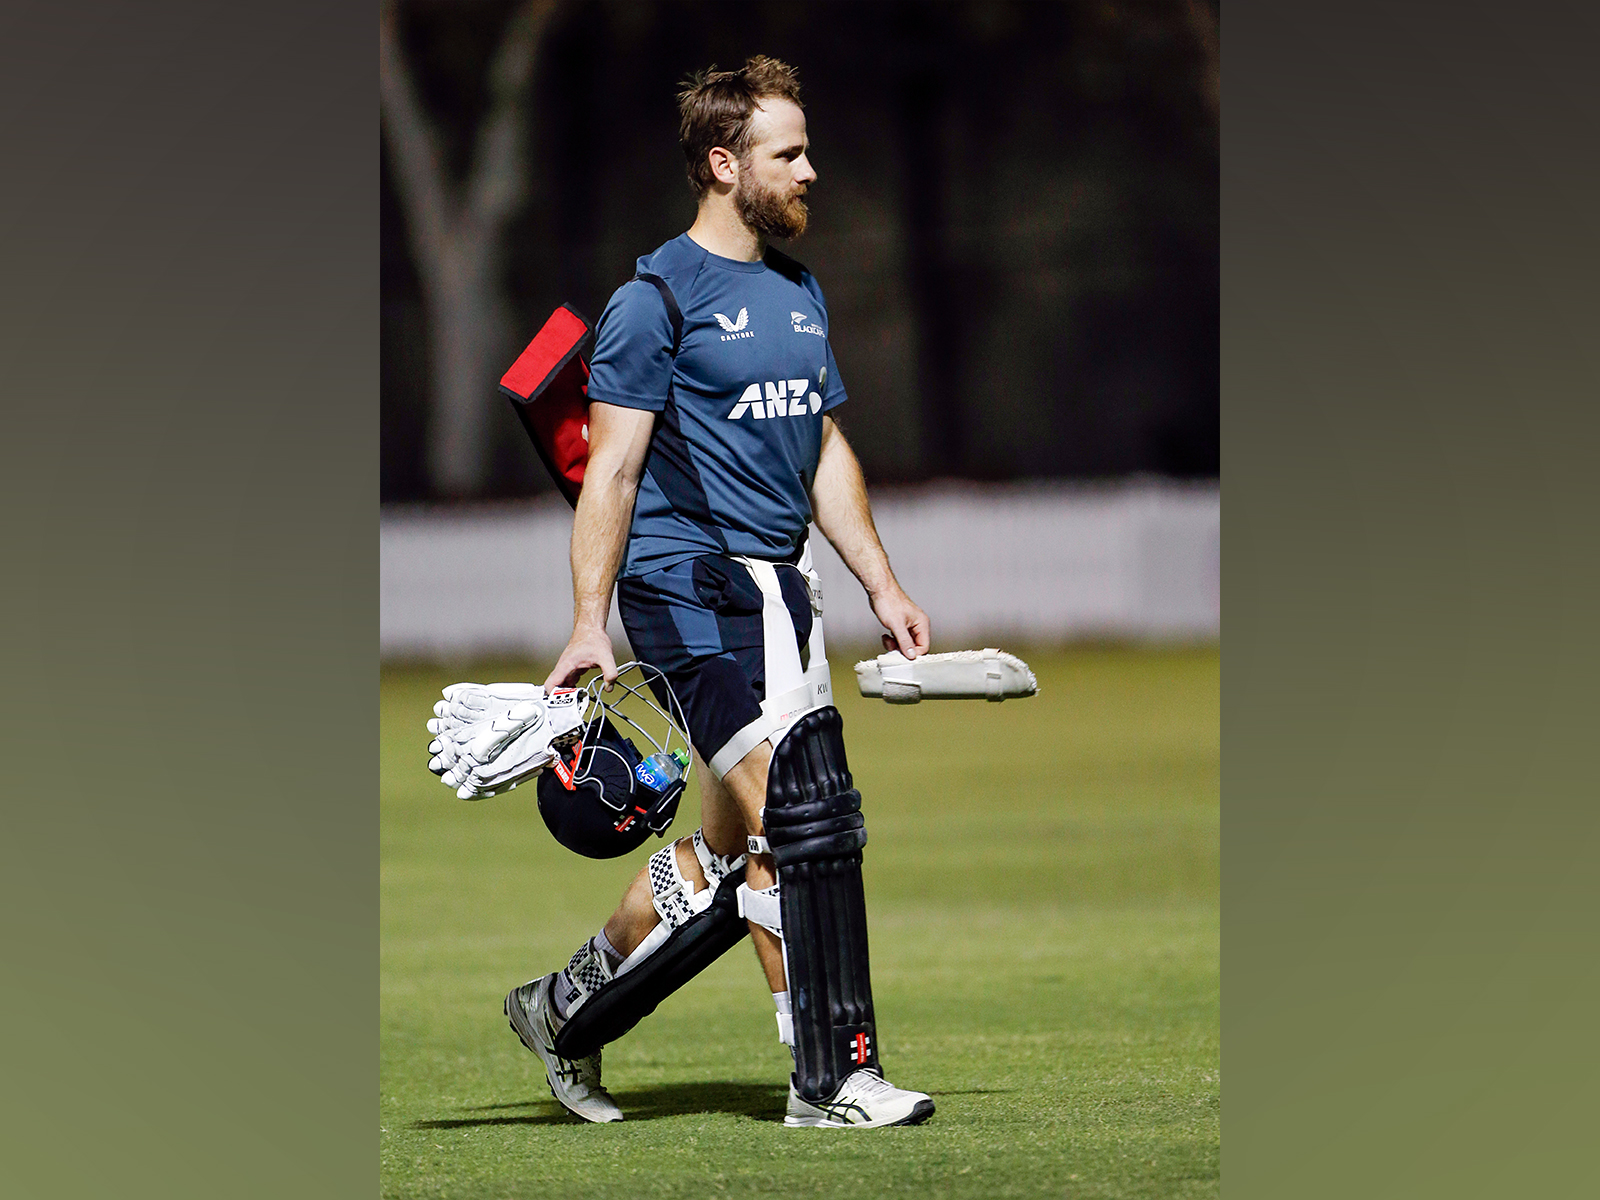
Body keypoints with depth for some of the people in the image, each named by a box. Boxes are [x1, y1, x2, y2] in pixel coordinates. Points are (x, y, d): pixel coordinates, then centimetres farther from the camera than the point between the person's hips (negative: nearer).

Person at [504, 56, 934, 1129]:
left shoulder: (798, 291, 17)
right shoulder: (659, 297, -7)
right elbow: (612, 467, -9)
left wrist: (883, 586, 18)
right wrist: (591, 626, -15)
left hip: (778, 582, 8)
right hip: (686, 581, -8)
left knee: (730, 846, 10)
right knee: (785, 823, -14)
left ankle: (564, 1007, 26)